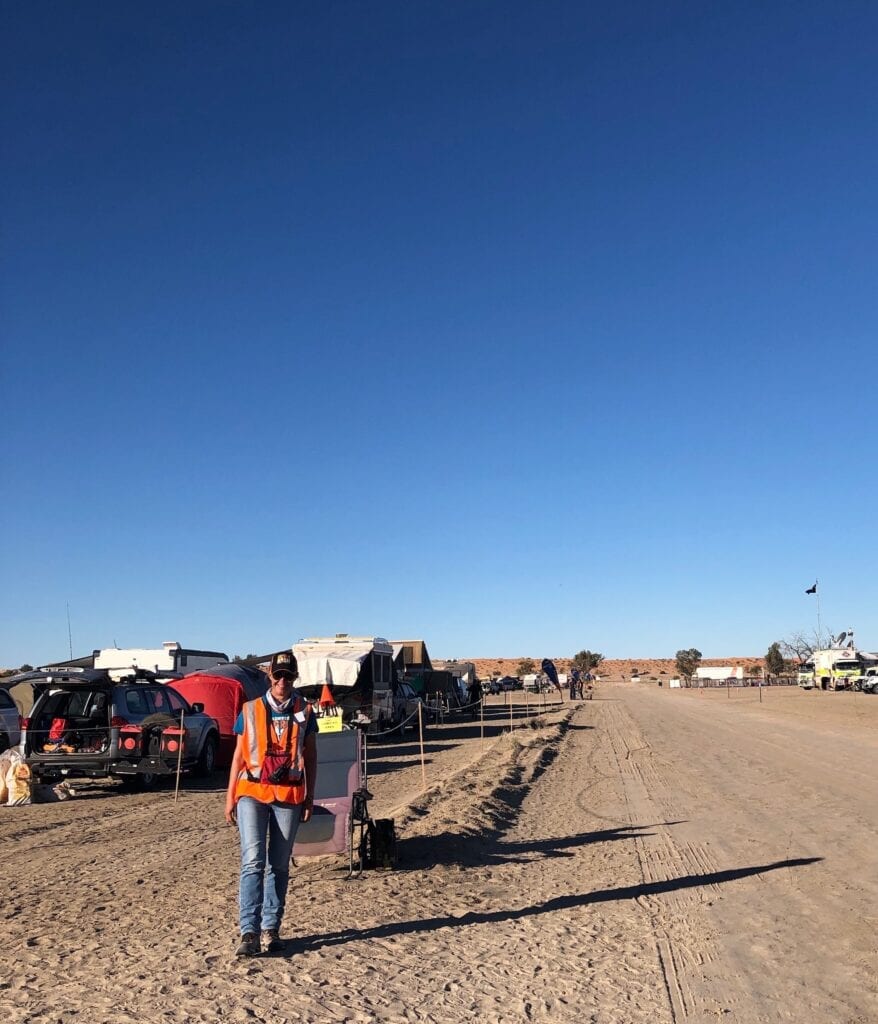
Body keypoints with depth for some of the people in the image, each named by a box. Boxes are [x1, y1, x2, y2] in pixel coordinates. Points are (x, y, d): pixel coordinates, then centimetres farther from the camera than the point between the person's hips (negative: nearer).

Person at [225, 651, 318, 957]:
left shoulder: (304, 712, 7)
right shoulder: (250, 711, 5)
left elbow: (310, 756, 11)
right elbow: (239, 755, 9)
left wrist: (310, 797, 7)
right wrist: (230, 796, 5)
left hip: (289, 795, 1)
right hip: (253, 793, -1)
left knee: (279, 866, 6)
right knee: (253, 861, -11)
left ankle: (271, 929, 15)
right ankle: (249, 932, -9)